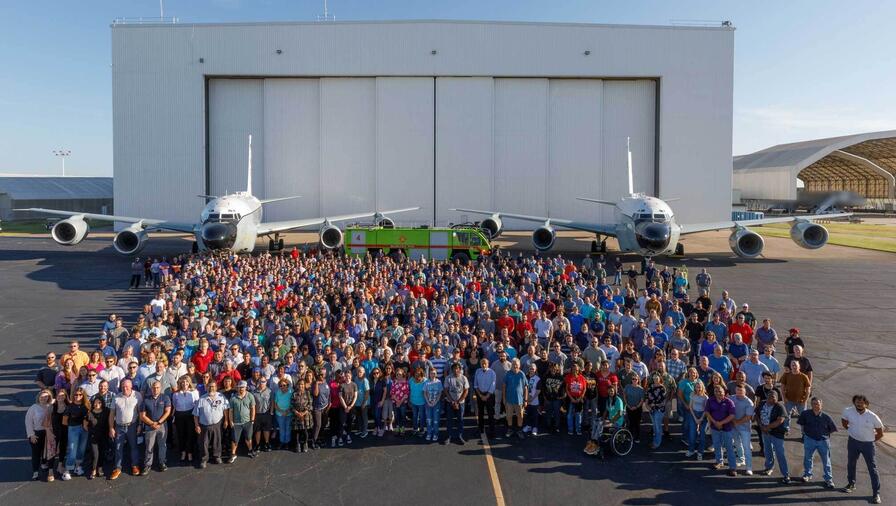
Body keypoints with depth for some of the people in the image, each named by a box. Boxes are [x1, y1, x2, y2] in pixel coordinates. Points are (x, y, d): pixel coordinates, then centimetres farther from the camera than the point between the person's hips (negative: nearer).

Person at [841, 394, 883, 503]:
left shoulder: (873, 417, -18)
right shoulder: (848, 411, -13)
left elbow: (880, 433, -4)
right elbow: (843, 421, 10)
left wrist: (872, 440, 2)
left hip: (868, 444, -3)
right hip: (853, 442, 3)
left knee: (872, 468, 2)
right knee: (851, 464, 18)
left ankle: (876, 493, 10)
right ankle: (851, 484, 38)